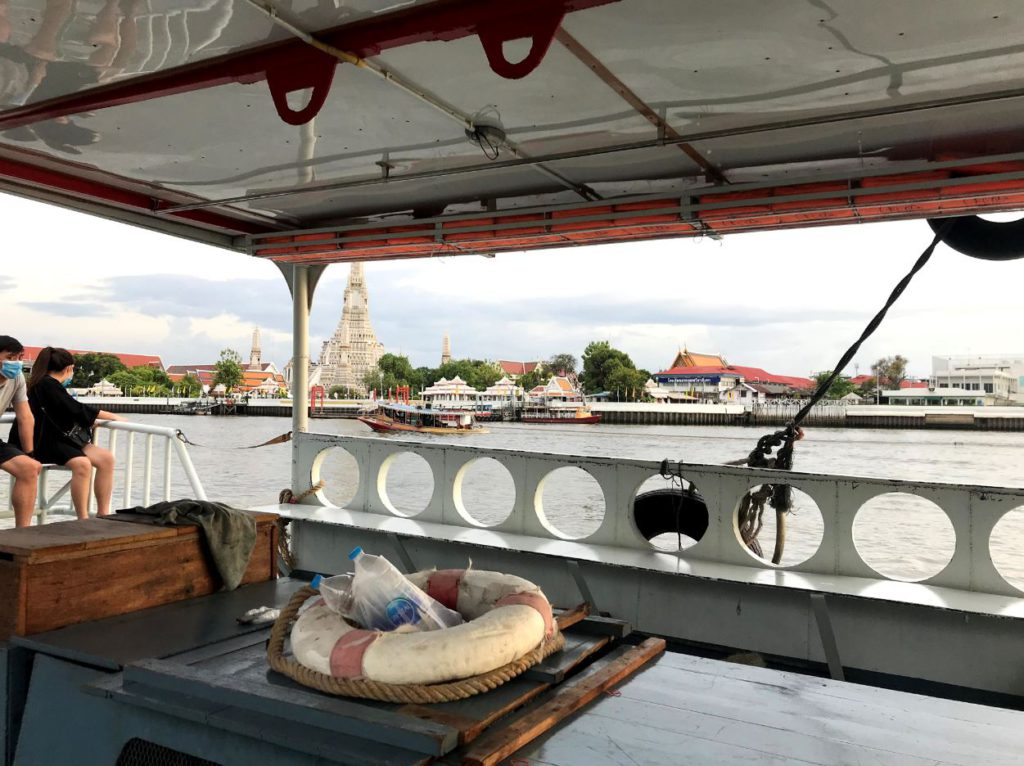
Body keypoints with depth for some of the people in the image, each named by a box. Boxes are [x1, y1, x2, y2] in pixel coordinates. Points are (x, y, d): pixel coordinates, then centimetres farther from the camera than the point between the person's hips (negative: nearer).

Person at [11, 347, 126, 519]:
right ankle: (83, 521, -30)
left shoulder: (49, 383, 17)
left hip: (58, 438, 9)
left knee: (106, 458, -10)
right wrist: (113, 417, -6)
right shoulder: (48, 384, -11)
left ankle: (103, 515, -12)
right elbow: (76, 409, -14)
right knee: (82, 463, -33)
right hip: (42, 442, -9)